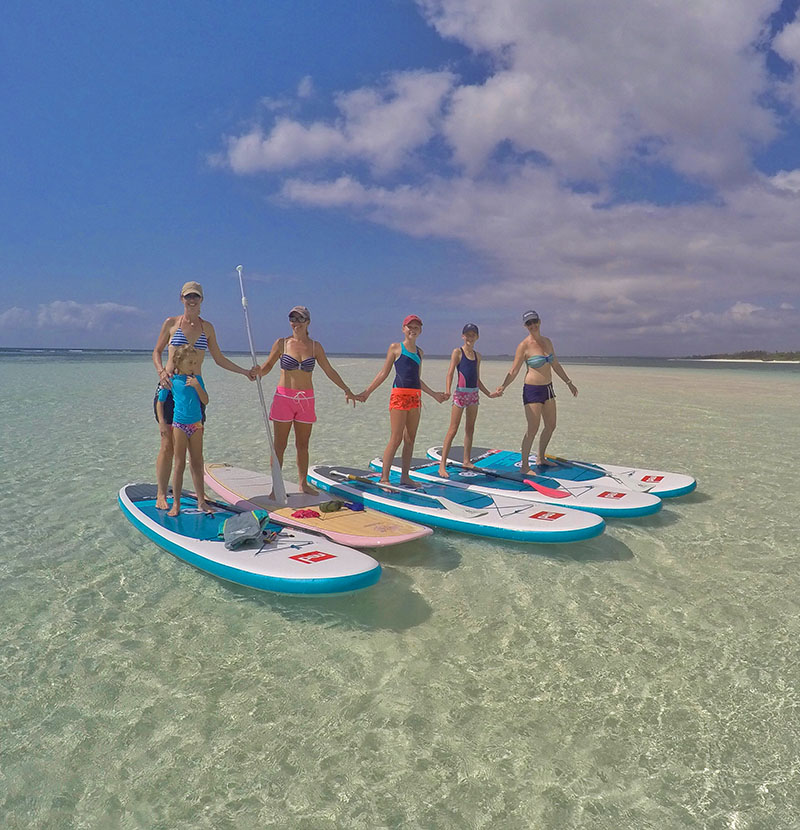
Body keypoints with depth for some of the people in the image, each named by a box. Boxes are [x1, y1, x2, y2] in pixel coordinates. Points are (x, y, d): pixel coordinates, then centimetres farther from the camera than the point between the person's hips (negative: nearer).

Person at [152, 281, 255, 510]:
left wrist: (245, 371, 12)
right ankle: (161, 495, 7)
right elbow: (157, 352, 10)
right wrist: (161, 370, -10)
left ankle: (199, 492, 13)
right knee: (168, 445, -2)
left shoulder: (207, 327, 11)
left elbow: (219, 359, 17)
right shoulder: (171, 323, 4)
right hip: (170, 387, -2)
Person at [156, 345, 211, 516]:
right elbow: (160, 401, 3)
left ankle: (201, 501, 16)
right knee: (179, 464, 0)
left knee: (197, 464, 9)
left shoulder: (196, 378, 6)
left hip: (196, 425, 4)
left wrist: (197, 386, -11)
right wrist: (161, 420, -7)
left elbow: (205, 401, 3)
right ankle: (176, 503, 9)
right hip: (179, 425, -3)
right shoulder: (171, 380, -4)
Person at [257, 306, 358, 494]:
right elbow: (267, 366, 8)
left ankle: (303, 483, 20)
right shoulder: (281, 343, 1)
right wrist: (256, 372, -14)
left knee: (303, 445, 9)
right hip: (283, 397, -2)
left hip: (306, 399, 2)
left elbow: (329, 371, 11)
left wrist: (346, 390, 10)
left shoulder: (315, 346, 6)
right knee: (279, 445, 0)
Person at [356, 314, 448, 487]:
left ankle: (405, 476, 15)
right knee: (396, 439, -8)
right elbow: (384, 373, 3)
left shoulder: (419, 352, 18)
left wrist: (434, 394, 24)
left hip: (415, 397, 6)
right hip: (399, 395, -6)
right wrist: (367, 392, -1)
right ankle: (384, 477, -2)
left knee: (410, 439, 7)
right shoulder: (395, 348, 2)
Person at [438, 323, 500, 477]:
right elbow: (450, 373, -12)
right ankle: (442, 465, -8)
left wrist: (488, 394, 21)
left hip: (474, 394, 6)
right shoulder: (457, 352, -3)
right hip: (460, 393, -6)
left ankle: (466, 461, 20)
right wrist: (447, 391, -26)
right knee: (453, 429, -9)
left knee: (470, 429, 10)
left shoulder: (477, 355, 14)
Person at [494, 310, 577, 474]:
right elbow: (514, 371, -14)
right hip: (532, 390, -7)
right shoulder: (524, 346, -13)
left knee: (551, 426, 15)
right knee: (533, 429, -8)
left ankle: (541, 458, 32)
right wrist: (503, 386, -29)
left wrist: (569, 383, 23)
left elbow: (555, 365, 18)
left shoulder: (547, 341, 7)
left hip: (548, 388, 7)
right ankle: (524, 465, 5)